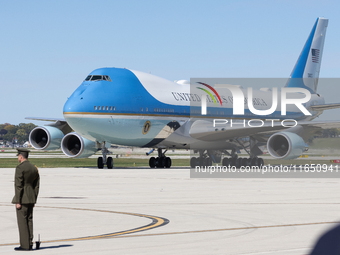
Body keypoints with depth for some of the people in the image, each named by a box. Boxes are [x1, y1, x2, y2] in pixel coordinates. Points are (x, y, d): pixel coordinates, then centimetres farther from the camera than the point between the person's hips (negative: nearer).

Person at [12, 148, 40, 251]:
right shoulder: (34, 168, 10)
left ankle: (25, 245, -6)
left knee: (22, 221, -5)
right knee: (29, 221, 10)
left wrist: (18, 202, -16)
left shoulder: (20, 168, -14)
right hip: (31, 199, 8)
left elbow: (18, 186, -17)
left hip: (22, 199, -8)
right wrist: (34, 200, 18)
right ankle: (29, 244, 10)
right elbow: (36, 186, 13)